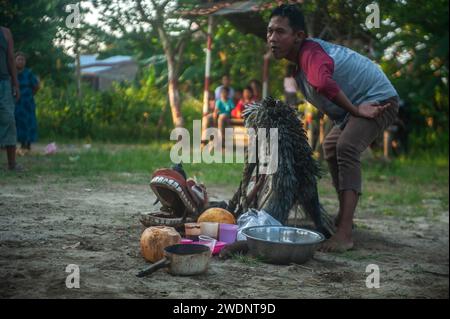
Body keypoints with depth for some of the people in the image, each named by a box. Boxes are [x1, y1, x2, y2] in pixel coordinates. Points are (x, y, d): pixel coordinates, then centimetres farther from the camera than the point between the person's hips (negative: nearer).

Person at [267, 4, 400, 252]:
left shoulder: (310, 54, -29)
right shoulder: (299, 58, 3)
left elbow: (323, 85, -50)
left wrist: (355, 111, -38)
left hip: (379, 100, -11)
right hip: (356, 104, 11)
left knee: (346, 147, -31)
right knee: (330, 146, 25)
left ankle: (344, 234, -36)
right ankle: (344, 216, 39)